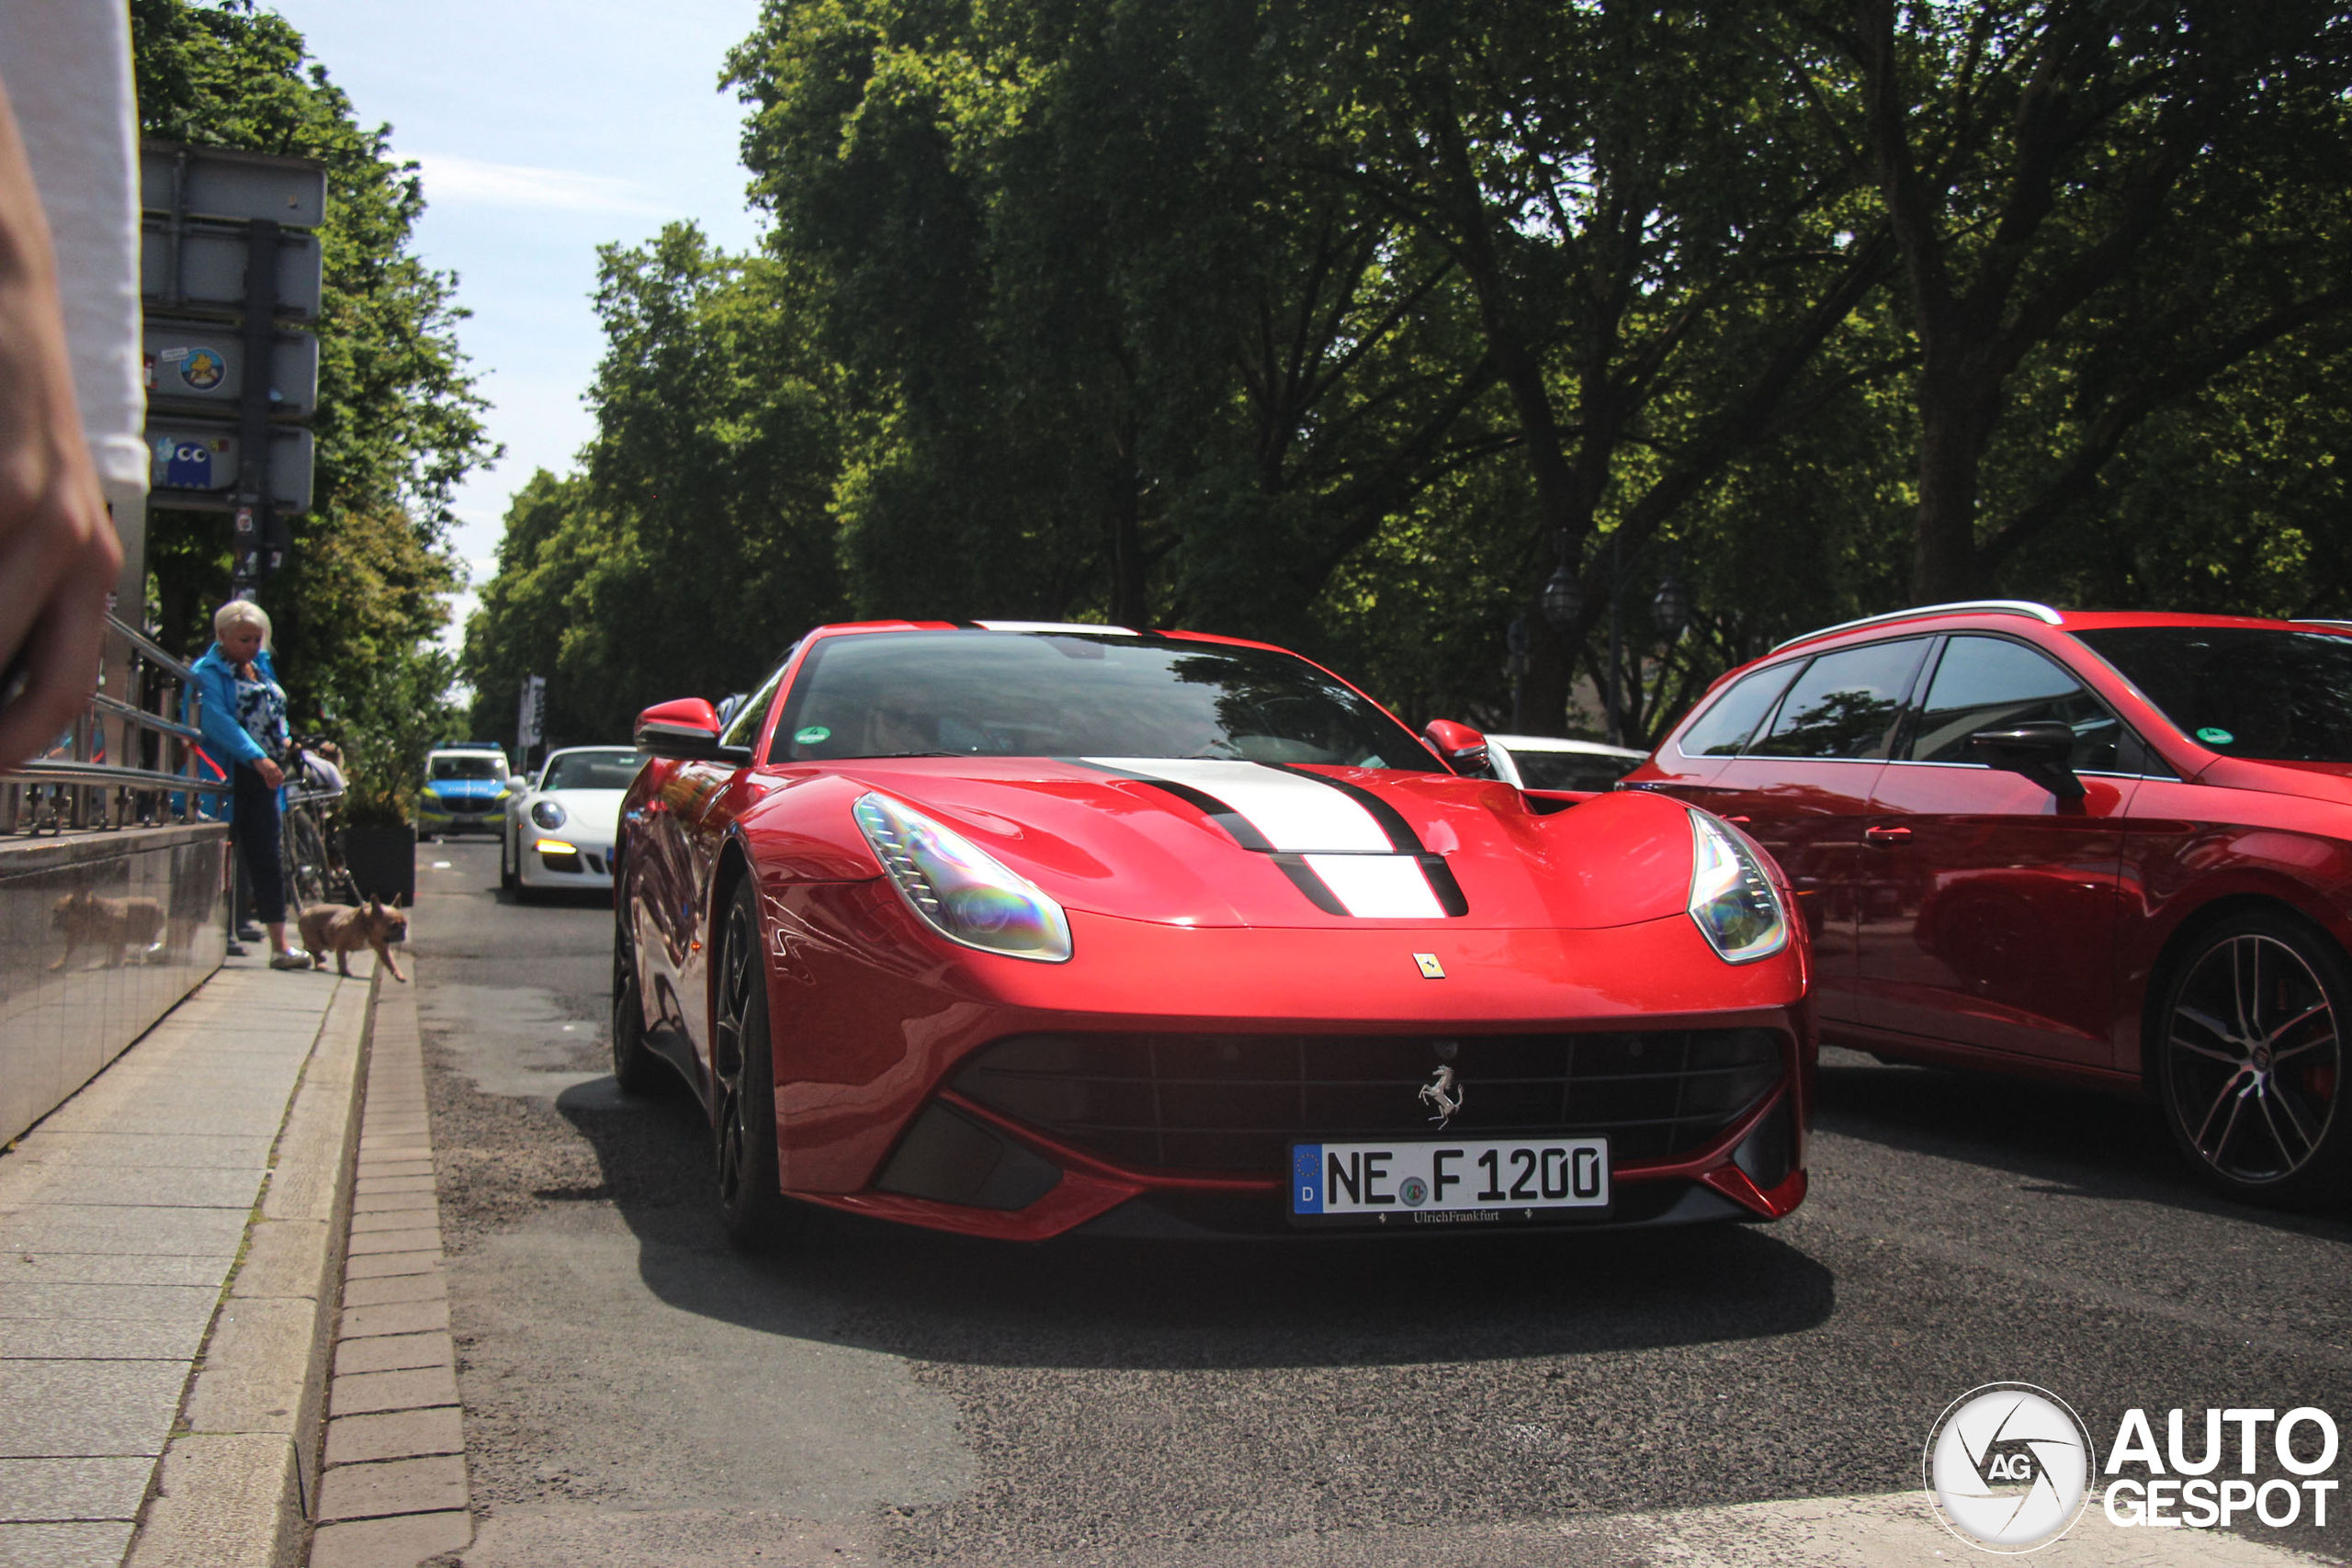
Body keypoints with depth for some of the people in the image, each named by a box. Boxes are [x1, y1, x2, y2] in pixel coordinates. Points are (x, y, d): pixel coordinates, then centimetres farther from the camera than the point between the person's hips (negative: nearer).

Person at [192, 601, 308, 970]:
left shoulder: (262, 667, 16)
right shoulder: (209, 672, -8)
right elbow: (218, 722, -21)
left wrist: (285, 740, 6)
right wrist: (257, 757, -32)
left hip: (262, 776, 7)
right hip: (225, 777, -7)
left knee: (267, 859, 4)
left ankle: (279, 946, 4)